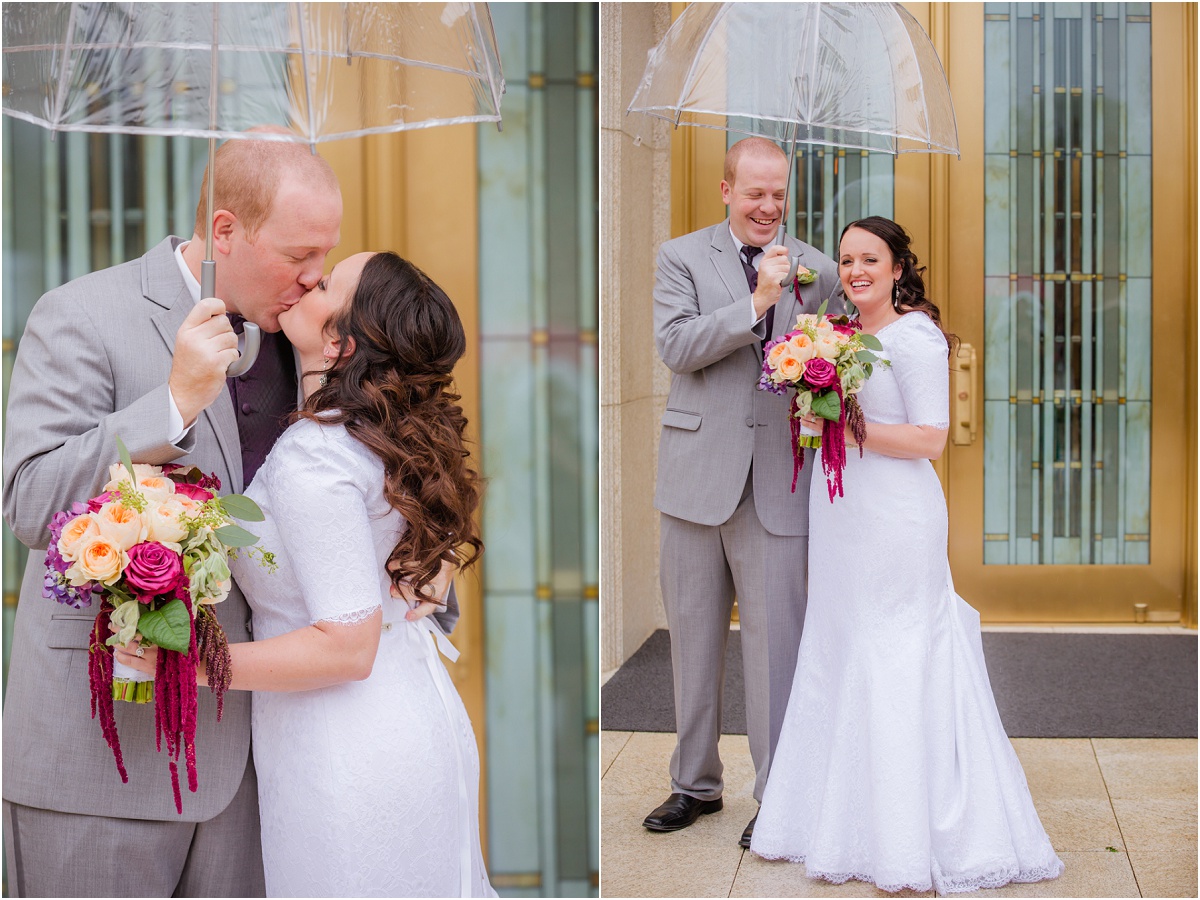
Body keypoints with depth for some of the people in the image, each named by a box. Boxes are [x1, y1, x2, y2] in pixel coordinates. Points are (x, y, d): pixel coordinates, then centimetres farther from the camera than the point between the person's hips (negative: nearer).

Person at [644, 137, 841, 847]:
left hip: (778, 480, 0)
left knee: (776, 639, -2)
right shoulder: (682, 257, 3)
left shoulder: (817, 269, 7)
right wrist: (755, 303, -20)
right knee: (694, 635, 11)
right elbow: (676, 346, -11)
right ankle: (696, 783, 25)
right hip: (698, 474, 1)